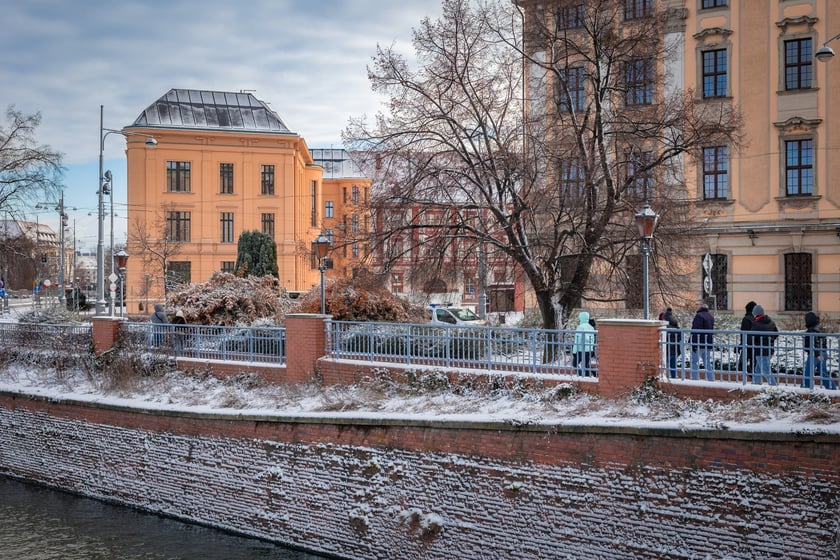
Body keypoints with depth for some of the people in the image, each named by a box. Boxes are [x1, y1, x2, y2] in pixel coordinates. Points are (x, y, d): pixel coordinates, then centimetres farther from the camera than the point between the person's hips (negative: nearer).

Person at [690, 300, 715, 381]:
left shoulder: (699, 315, -14)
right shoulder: (710, 316, 16)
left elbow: (696, 331, -20)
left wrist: (694, 343, -19)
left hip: (699, 344, -9)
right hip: (708, 344, 9)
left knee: (694, 362, -4)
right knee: (708, 363, 12)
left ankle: (695, 379, -8)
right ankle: (711, 379, 12)